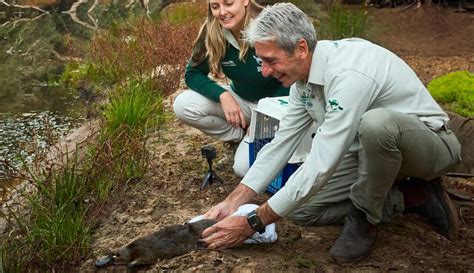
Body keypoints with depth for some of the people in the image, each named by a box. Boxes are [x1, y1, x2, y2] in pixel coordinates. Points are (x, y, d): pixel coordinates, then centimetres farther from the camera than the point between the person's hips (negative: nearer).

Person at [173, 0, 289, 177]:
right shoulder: (212, 33, -15)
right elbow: (192, 74, -6)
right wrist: (223, 95, -23)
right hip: (240, 100, 5)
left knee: (245, 168, -23)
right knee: (182, 106, -18)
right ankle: (240, 136, 3)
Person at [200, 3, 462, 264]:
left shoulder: (349, 74, -33)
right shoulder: (303, 75, -4)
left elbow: (320, 166, -34)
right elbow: (281, 143, 1)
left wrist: (252, 223, -28)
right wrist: (232, 202, -5)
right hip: (372, 148, 8)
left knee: (376, 123, -41)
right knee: (300, 208, -1)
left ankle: (364, 214, -12)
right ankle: (411, 197, 2)